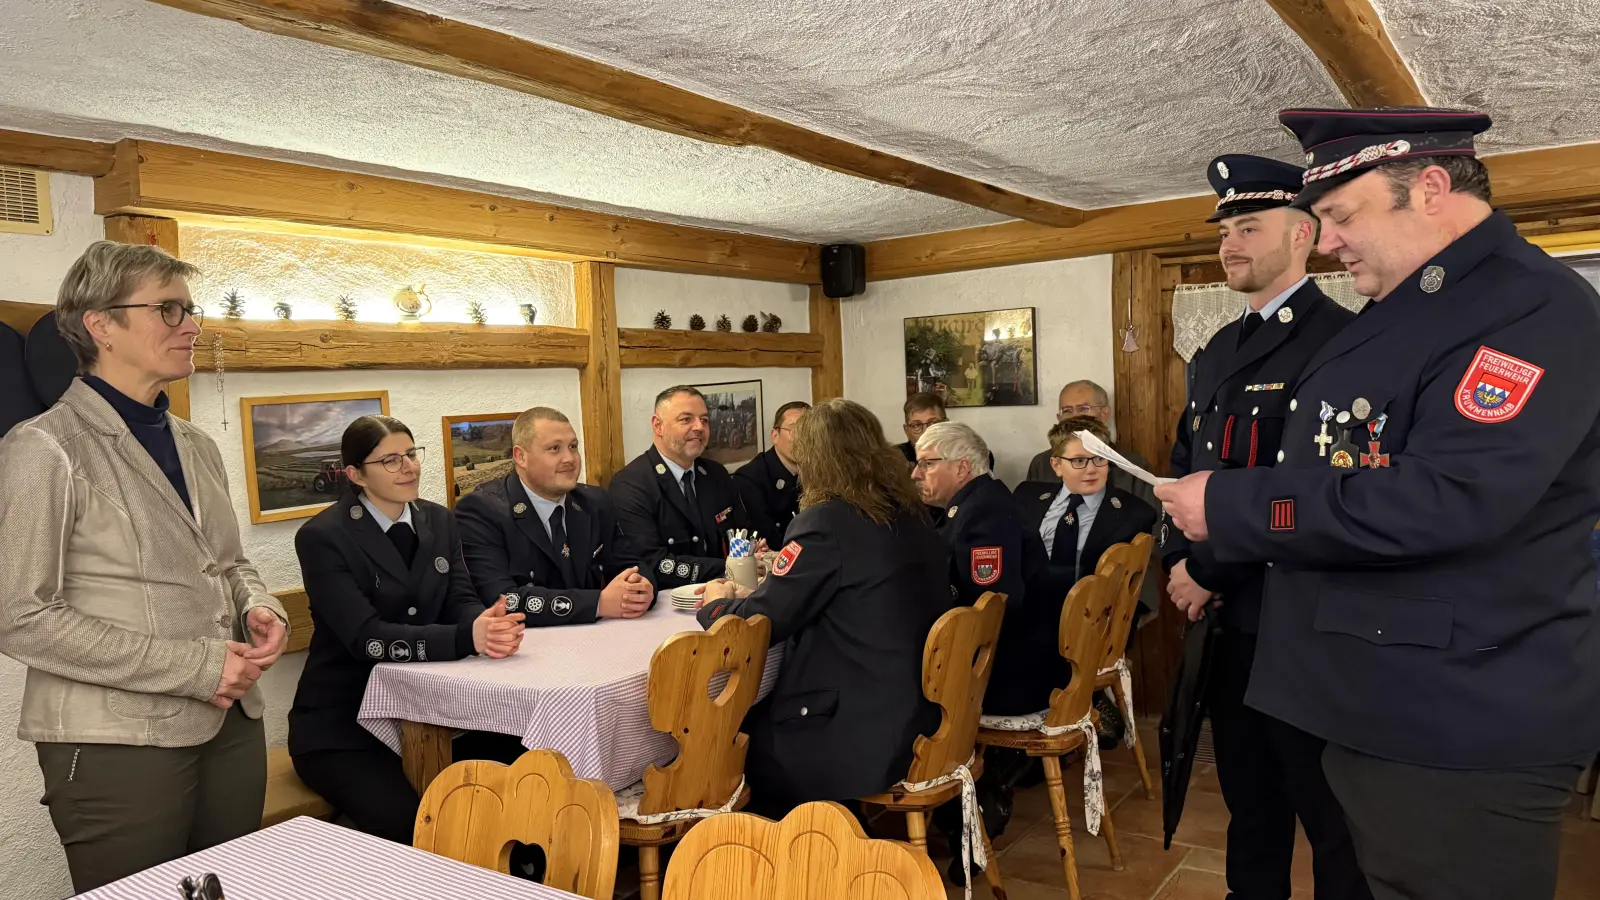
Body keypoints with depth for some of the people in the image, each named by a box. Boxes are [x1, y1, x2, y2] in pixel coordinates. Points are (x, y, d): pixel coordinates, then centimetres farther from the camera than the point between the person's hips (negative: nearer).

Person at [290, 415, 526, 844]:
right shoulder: (322, 537, -14)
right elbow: (367, 637, -23)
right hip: (341, 728, -5)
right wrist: (468, 636, -37)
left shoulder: (439, 522, 6)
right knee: (414, 829, -24)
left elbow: (461, 603, -2)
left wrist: (488, 624, -27)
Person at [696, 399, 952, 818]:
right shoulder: (913, 516, 7)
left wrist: (717, 602, 8)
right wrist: (757, 592, 16)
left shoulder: (827, 523, -17)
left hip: (860, 741, -8)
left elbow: (755, 624, -14)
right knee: (755, 717, 22)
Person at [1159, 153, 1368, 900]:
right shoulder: (1217, 352, 14)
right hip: (1228, 620, 8)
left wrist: (1206, 571, -17)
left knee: (1332, 822, 9)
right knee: (1249, 804, 20)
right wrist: (1177, 564, 1)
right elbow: (1185, 468, 17)